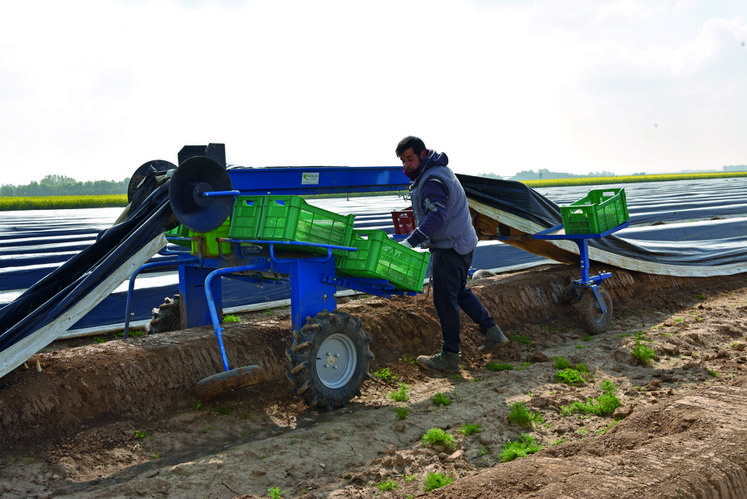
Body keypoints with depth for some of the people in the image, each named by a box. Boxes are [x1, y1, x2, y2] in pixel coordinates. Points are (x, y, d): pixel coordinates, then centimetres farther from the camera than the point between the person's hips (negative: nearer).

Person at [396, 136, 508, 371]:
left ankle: (449, 357, 7)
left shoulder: (432, 181, -22)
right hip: (463, 242, 11)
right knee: (460, 291, 24)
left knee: (445, 300, -2)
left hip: (449, 248, -11)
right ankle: (493, 333, 26)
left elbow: (436, 217, -33)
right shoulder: (439, 169, 11)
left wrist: (411, 241, -38)